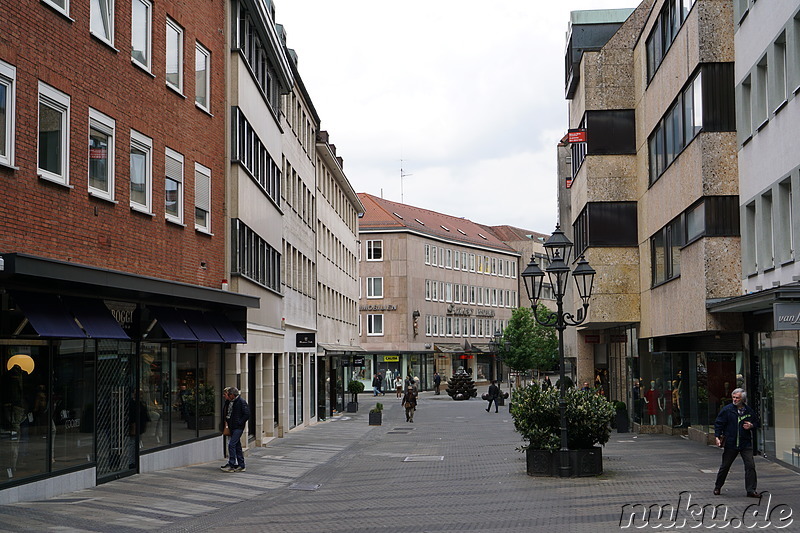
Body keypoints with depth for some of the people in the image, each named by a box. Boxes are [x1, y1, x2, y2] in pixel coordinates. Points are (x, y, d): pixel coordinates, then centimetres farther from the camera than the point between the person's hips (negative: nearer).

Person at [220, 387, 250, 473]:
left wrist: (240, 423, -14)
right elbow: (228, 413, 29)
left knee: (231, 445, -13)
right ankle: (241, 465, 17)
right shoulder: (230, 402, 14)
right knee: (237, 446, 11)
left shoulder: (241, 402, -11)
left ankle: (231, 465, -11)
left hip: (238, 428, -9)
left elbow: (247, 414, -14)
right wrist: (227, 420, 14)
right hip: (232, 427, 9)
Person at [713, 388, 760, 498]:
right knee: (725, 466, 8)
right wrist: (717, 437, -9)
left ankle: (751, 490, -1)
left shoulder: (749, 410, 6)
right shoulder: (727, 410, -2)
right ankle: (717, 487, 26)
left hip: (746, 444, 2)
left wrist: (751, 426, -3)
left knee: (750, 466, -7)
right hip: (730, 444, -2)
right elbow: (718, 424, 1)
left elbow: (756, 423, 19)